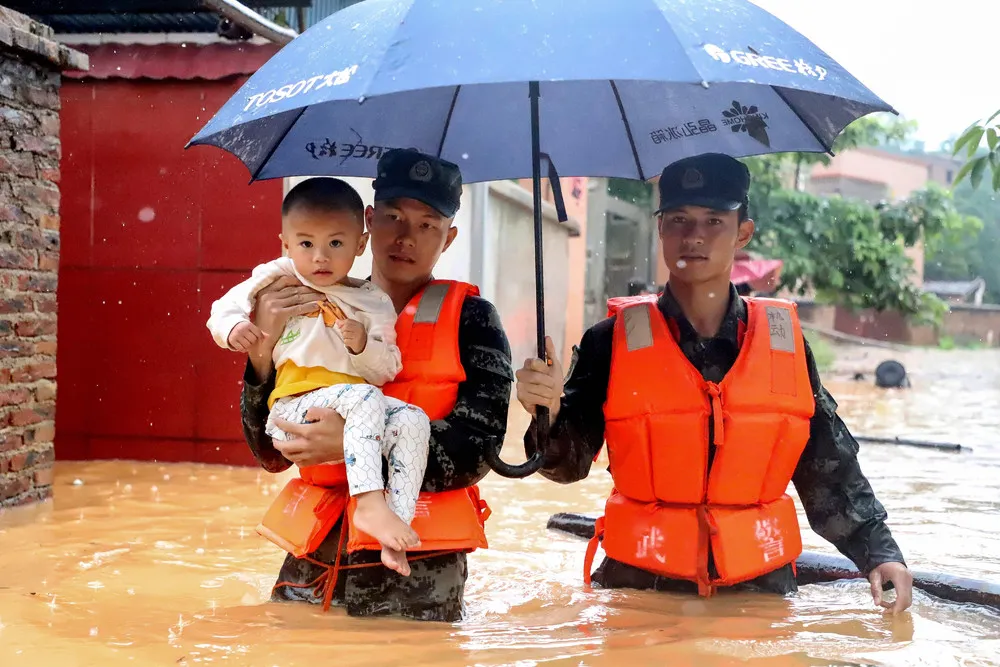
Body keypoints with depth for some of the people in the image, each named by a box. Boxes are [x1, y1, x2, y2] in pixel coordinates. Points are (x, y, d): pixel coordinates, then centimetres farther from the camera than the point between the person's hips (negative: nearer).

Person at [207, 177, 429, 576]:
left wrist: (363, 345, -12)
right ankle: (369, 504, -37)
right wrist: (233, 328, -13)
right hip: (296, 406, -4)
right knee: (364, 398, -32)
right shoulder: (278, 281, 8)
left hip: (357, 403, 4)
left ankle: (398, 527, -25)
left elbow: (386, 371, 9)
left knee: (413, 420, -23)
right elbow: (224, 308, 11)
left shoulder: (373, 303, 13)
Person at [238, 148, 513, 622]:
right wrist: (264, 349, -12)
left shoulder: (470, 319, 1)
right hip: (313, 564, 3)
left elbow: (475, 449, -11)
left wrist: (354, 446, -23)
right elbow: (271, 453, 4)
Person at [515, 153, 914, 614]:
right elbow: (568, 463, -7)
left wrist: (878, 552, -1)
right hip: (640, 585, -1)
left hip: (760, 584, 2)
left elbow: (829, 470, 8)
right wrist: (549, 414, -26)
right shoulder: (614, 341, -2)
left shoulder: (784, 339, 3)